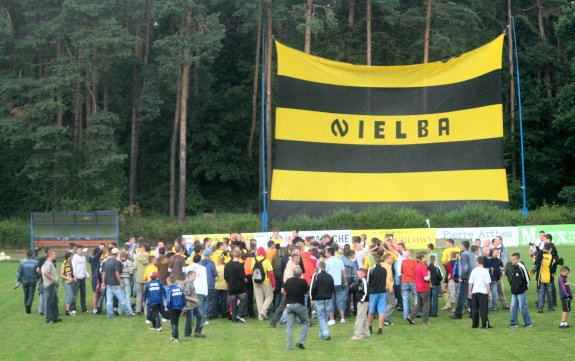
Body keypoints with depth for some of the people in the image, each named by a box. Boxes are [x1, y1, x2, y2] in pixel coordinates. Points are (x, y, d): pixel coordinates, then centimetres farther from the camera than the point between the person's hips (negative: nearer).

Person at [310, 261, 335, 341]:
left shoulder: (316, 276, -9)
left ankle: (326, 333, -17)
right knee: (326, 317, 13)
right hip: (328, 299, 4)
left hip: (319, 299, -4)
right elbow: (333, 289, 11)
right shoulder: (329, 276, 6)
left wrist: (312, 298, 1)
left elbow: (313, 288, -11)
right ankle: (322, 334, 22)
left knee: (321, 317, -2)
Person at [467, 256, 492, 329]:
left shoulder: (474, 271, 3)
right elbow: (487, 283, -6)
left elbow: (470, 282, 5)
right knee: (483, 309, 1)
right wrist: (489, 293, 1)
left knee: (474, 309, 9)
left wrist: (469, 292, 13)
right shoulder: (485, 271, -6)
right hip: (483, 292, -3)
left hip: (474, 292, 3)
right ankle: (485, 324, -1)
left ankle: (474, 324, 11)